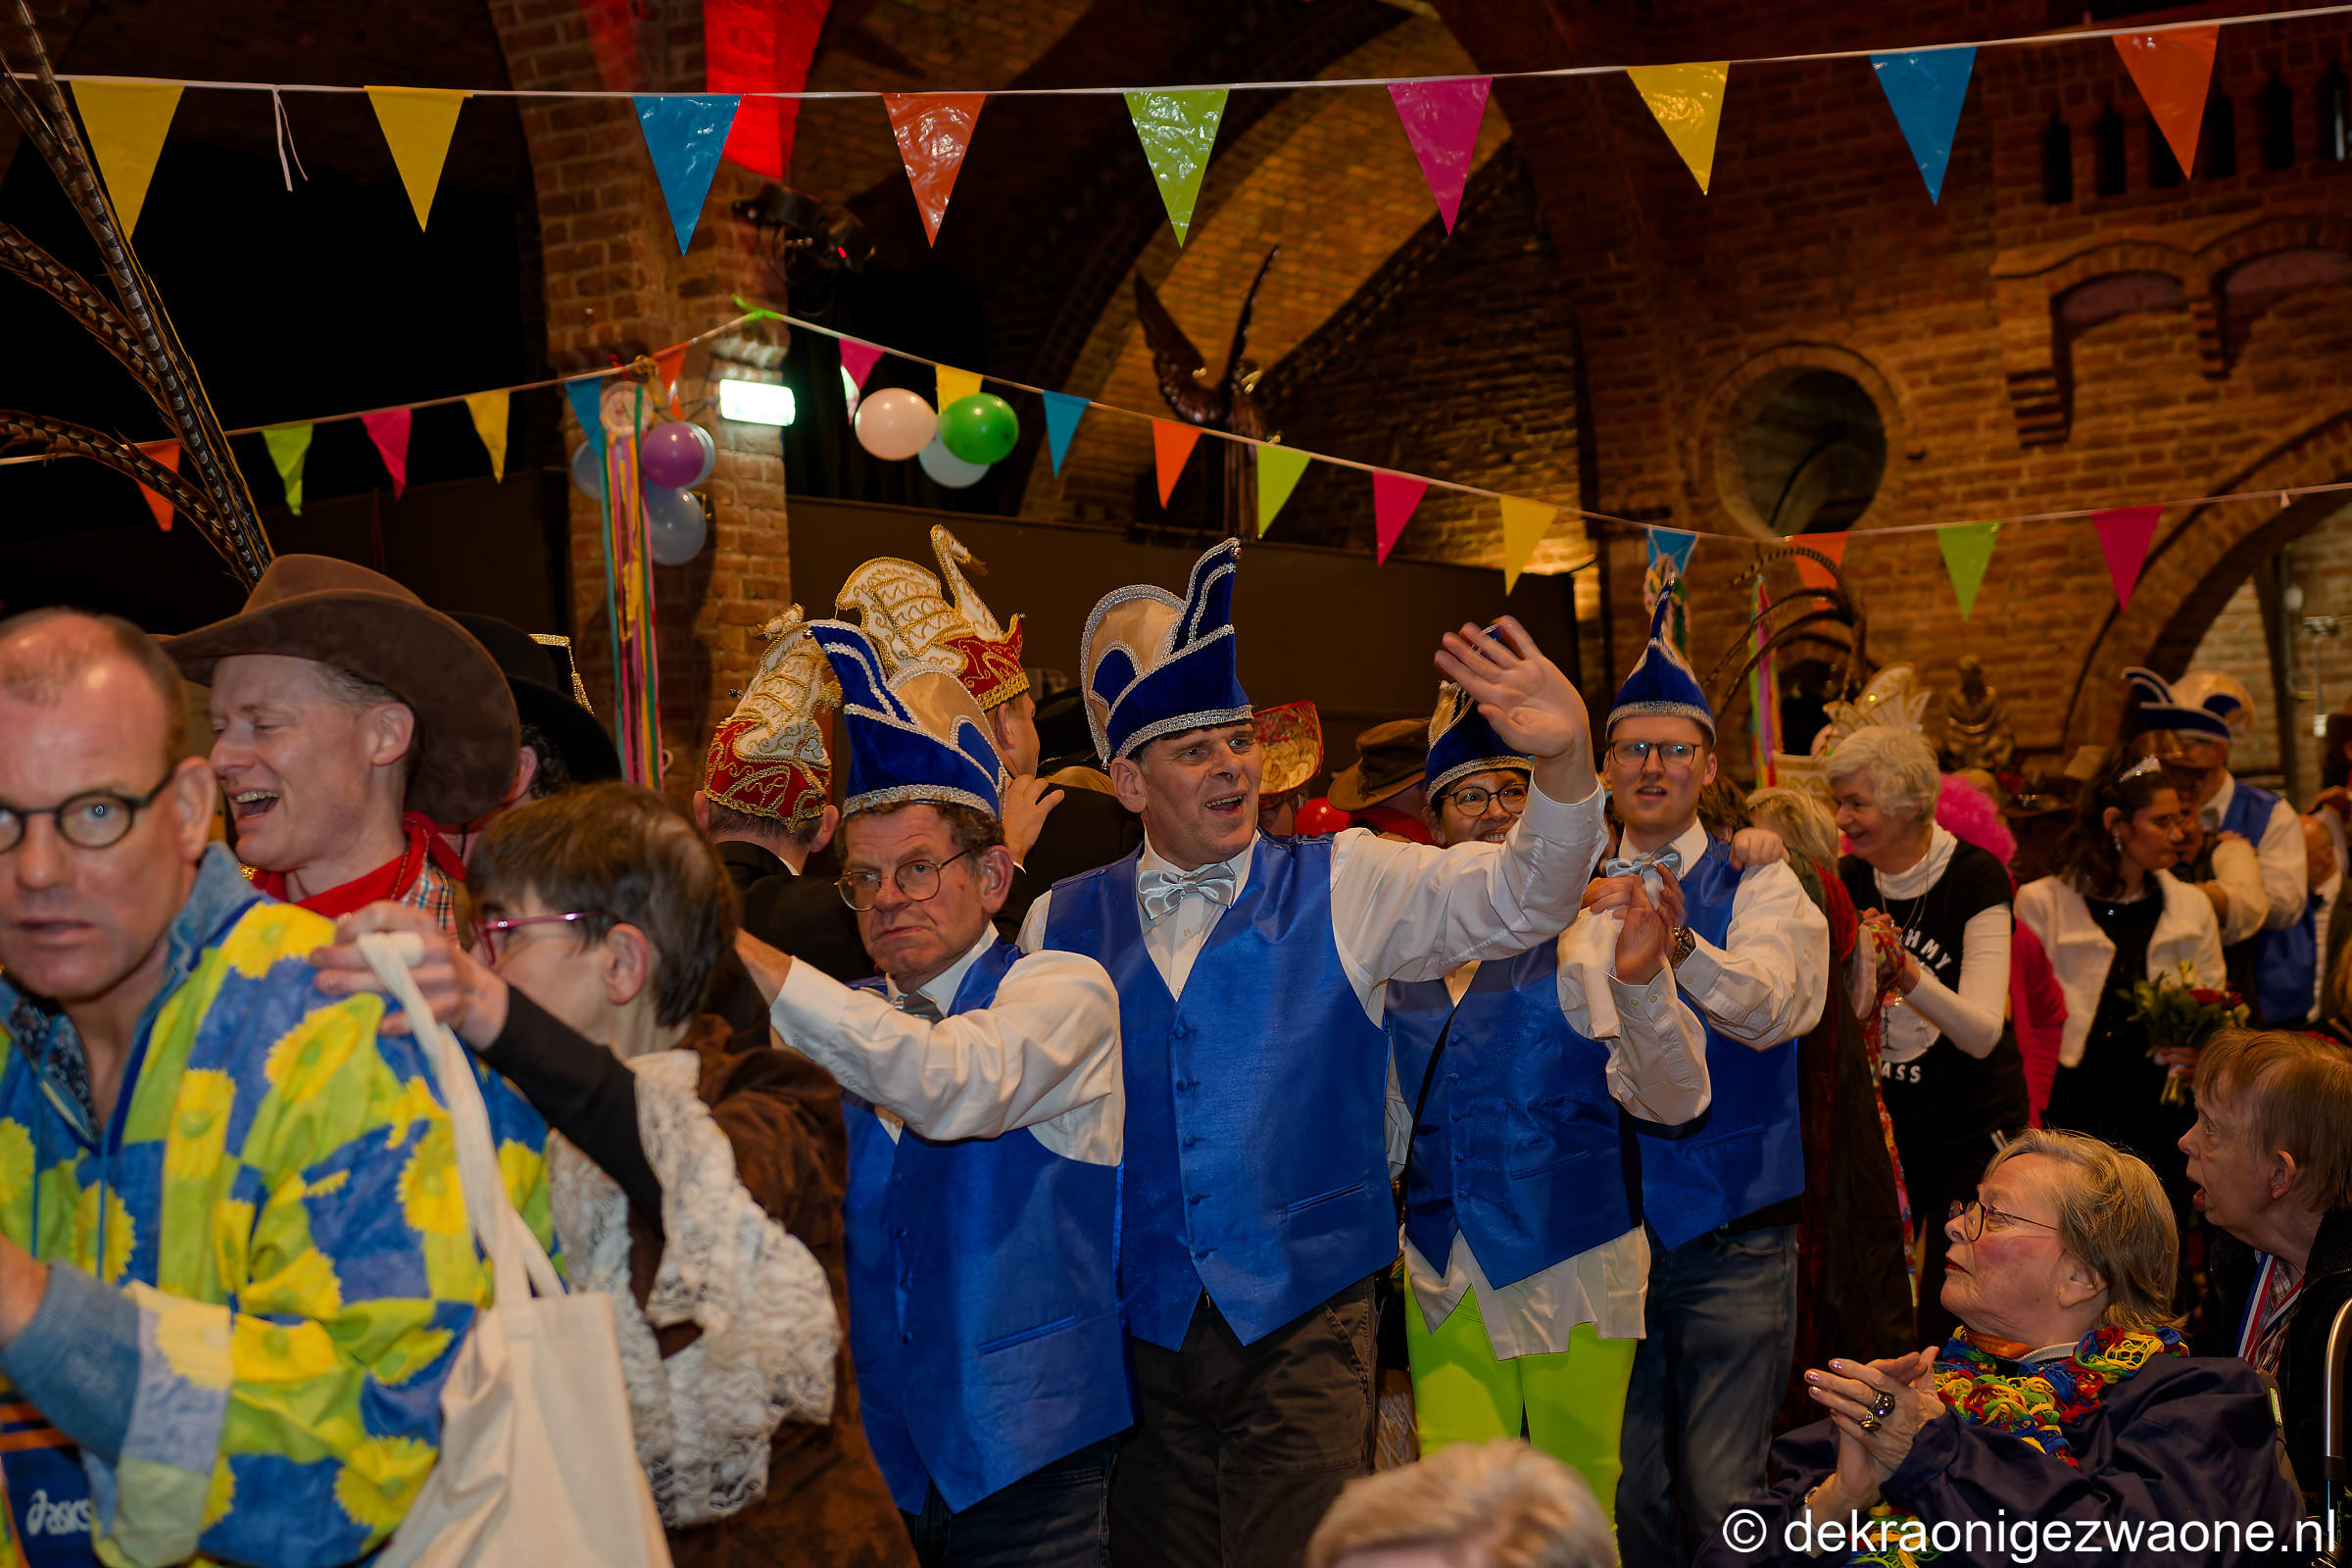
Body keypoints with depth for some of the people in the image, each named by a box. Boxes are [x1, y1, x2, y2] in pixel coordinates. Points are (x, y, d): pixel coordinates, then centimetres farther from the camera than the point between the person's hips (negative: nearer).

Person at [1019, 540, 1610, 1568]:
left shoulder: (1344, 889, 1)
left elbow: (1518, 902, -12)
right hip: (1138, 1337, 2)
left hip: (1304, 1329, -1)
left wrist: (1565, 760, -28)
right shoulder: (1059, 925, 5)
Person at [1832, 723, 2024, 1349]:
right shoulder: (1848, 882, 1)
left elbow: (1983, 1034, -22)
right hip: (1879, 1120, 4)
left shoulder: (1976, 878, -13)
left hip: (1972, 1125, -4)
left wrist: (1909, 976, -39)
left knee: (1949, 1316, -2)